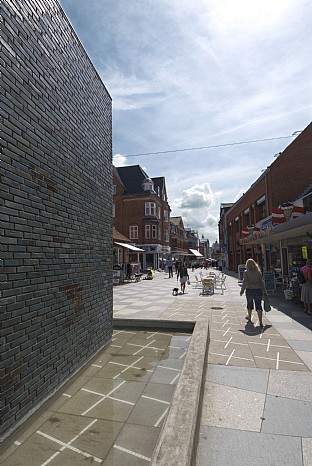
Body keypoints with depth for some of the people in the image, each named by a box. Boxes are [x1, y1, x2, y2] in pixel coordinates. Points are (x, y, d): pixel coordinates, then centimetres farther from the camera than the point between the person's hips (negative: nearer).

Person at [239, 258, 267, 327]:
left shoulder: (246, 272, -6)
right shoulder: (258, 272, 2)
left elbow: (244, 282, -13)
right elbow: (261, 282, 4)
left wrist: (242, 291, -9)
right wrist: (264, 292, 10)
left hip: (249, 290, -1)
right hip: (258, 290, 1)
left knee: (249, 304, 18)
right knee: (258, 306, 2)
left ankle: (249, 317, 38)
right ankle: (260, 322, -4)